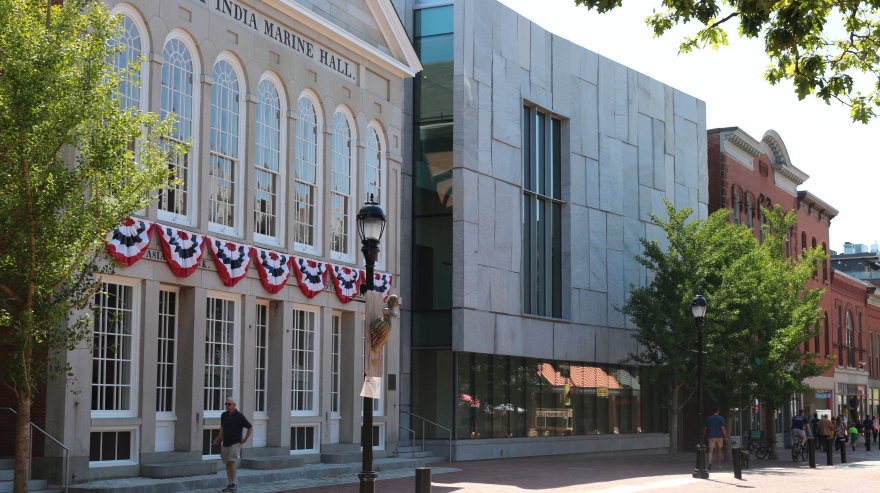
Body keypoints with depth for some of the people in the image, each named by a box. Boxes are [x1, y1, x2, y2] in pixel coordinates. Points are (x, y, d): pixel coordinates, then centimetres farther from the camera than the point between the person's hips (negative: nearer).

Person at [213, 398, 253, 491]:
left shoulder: (239, 416, -8)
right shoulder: (224, 415, 7)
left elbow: (250, 427, 0)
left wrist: (246, 438, -4)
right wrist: (219, 438, 18)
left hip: (235, 443, -6)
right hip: (225, 443, 6)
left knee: (231, 462, -17)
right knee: (227, 464, 5)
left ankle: (234, 483, -10)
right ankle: (230, 484, 10)